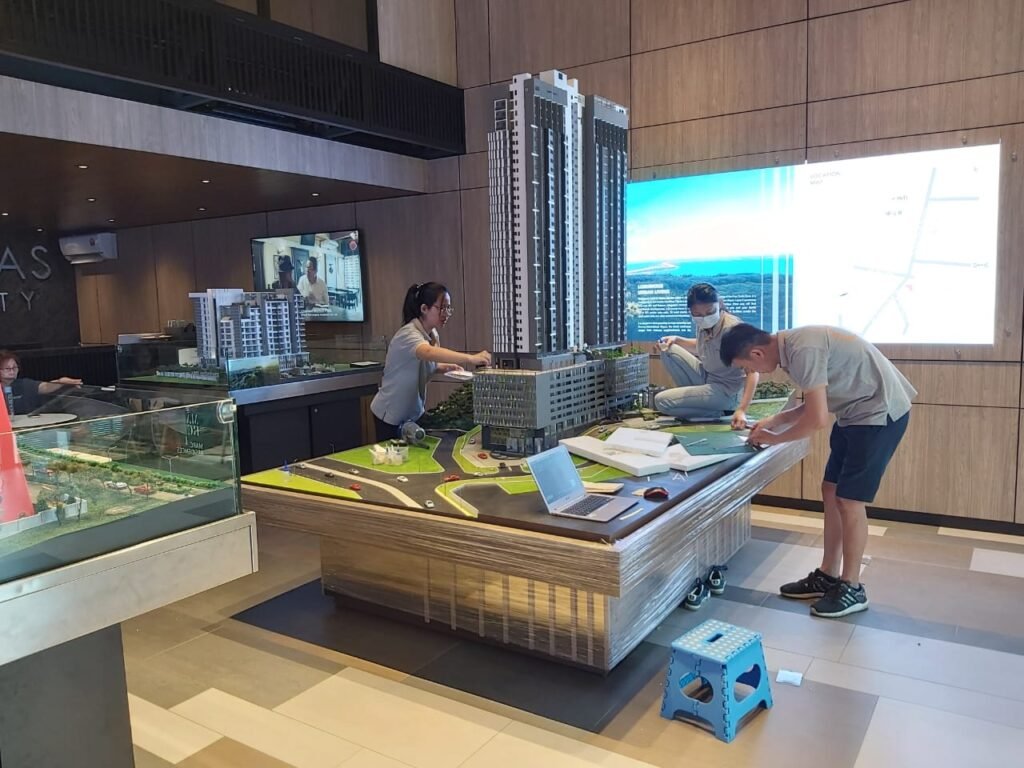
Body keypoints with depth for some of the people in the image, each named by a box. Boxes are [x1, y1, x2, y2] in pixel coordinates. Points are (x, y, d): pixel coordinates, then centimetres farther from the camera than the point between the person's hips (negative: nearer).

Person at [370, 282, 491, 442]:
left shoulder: (432, 334, -1)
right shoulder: (409, 334, -26)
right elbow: (429, 353, -48)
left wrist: (445, 367, -6)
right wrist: (470, 359, -58)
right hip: (391, 415, -7)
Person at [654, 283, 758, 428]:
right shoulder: (702, 324, -5)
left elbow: (752, 371, -30)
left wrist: (741, 410, -41)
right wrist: (676, 339, 0)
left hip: (726, 391, -8)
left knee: (661, 401, -16)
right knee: (668, 350, 4)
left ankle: (720, 413, -4)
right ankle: (694, 398, 8)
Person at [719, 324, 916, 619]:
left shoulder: (803, 350, -26)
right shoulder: (791, 345, 4)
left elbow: (818, 419, -26)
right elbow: (814, 403, 16)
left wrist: (774, 438, -12)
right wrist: (775, 420, 6)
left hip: (880, 412, -10)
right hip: (857, 410, 10)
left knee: (849, 500, -4)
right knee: (831, 492, 11)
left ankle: (852, 589, 11)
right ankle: (827, 577, 22)